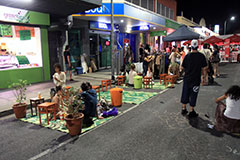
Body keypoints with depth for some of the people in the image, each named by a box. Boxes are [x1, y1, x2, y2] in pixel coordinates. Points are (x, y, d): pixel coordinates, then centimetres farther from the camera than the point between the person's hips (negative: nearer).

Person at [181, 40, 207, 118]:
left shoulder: (187, 56, -6)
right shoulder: (201, 56, -10)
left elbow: (182, 67, -2)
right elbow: (204, 68, -6)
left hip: (187, 78, 2)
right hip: (196, 79, -2)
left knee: (185, 93, 14)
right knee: (193, 95, 7)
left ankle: (184, 109, 25)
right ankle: (191, 112, 15)